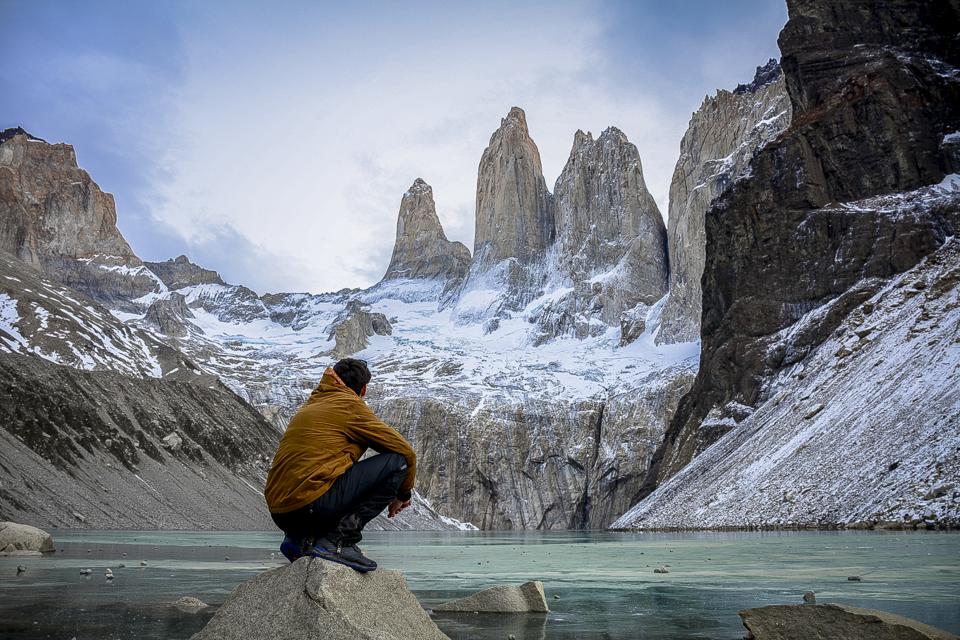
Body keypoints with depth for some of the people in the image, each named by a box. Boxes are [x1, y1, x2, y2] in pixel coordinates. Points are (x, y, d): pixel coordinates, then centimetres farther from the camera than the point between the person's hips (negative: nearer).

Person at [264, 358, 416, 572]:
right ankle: (338, 541, -9)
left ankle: (299, 539, 14)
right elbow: (406, 452, 1)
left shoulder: (310, 406, 23)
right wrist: (402, 494, 19)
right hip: (312, 505, -9)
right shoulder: (351, 405, 1)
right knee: (397, 460, -3)